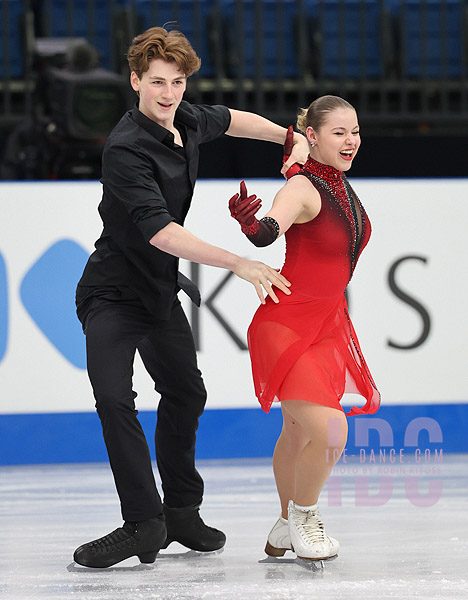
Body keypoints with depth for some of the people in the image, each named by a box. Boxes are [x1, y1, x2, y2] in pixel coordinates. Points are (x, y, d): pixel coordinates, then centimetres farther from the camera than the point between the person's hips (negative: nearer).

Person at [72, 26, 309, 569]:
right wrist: (238, 264, -37)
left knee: (186, 393, 14)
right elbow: (160, 232, -34)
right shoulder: (127, 148, -27)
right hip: (113, 293, -8)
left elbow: (229, 119, 24)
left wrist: (293, 140, 18)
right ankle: (143, 522, -20)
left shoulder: (186, 120, -2)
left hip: (162, 290, 8)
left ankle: (181, 512, 27)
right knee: (114, 398, -23)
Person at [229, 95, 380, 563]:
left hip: (327, 323, 8)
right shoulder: (302, 187, -20)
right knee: (328, 431, -18)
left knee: (298, 433, 17)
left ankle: (289, 524, 33)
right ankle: (302, 516, 6)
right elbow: (270, 232, -39)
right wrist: (251, 223, -56)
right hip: (286, 325, -8)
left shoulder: (342, 187, 6)